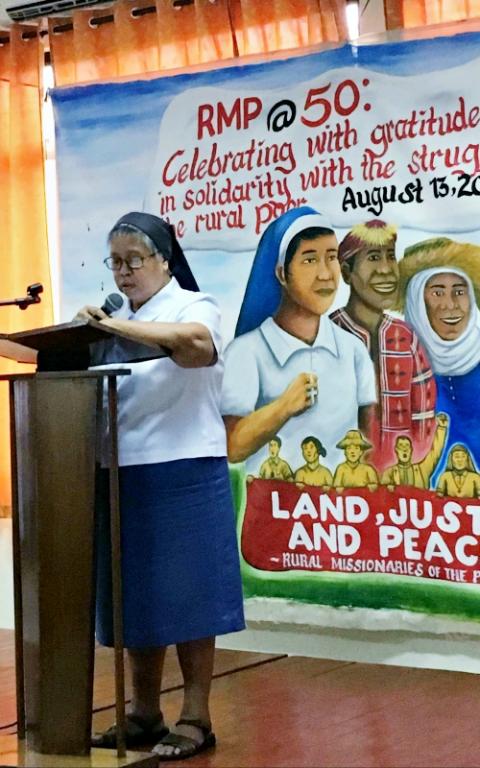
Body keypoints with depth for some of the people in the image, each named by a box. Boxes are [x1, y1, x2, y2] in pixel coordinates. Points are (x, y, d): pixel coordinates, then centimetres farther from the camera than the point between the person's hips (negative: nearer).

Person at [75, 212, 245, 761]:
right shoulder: (118, 316, 15)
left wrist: (114, 326, -31)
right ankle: (143, 713, 22)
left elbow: (197, 344, -27)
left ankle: (195, 719, 7)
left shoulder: (193, 307, -3)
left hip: (182, 476, -6)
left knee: (186, 596, 0)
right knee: (134, 596, 11)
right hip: (121, 477, 6)